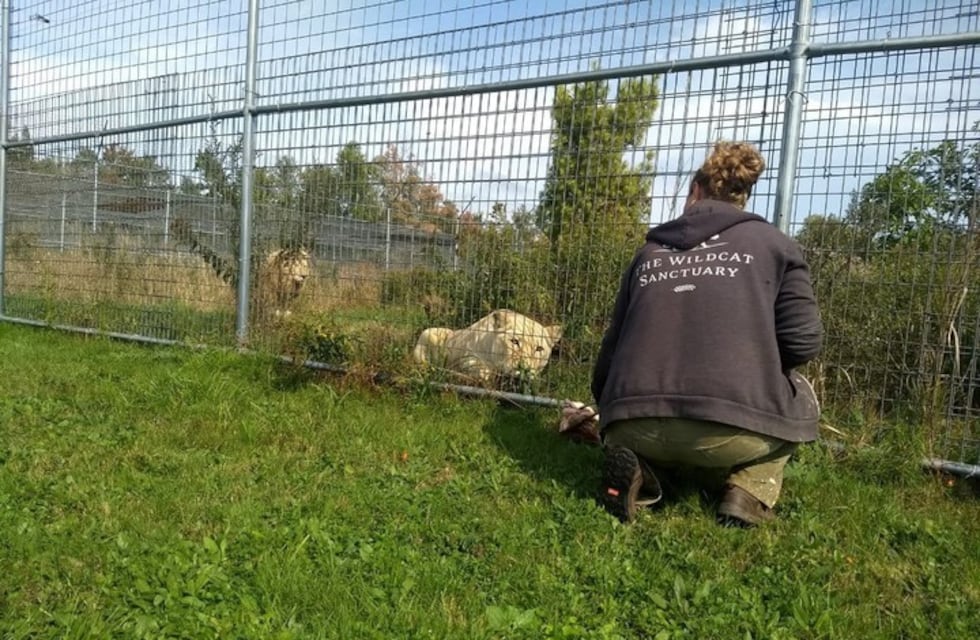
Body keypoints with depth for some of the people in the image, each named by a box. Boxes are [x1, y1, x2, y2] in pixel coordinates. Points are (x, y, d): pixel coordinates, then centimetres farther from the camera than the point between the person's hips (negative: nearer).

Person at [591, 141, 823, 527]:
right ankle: (750, 493, 9)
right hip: (732, 431, -2)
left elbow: (612, 346, 22)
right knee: (800, 397, 30)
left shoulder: (649, 251, 20)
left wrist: (609, 418, 39)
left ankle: (633, 466, 6)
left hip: (634, 429, 2)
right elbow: (804, 343, 3)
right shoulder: (773, 244, 13)